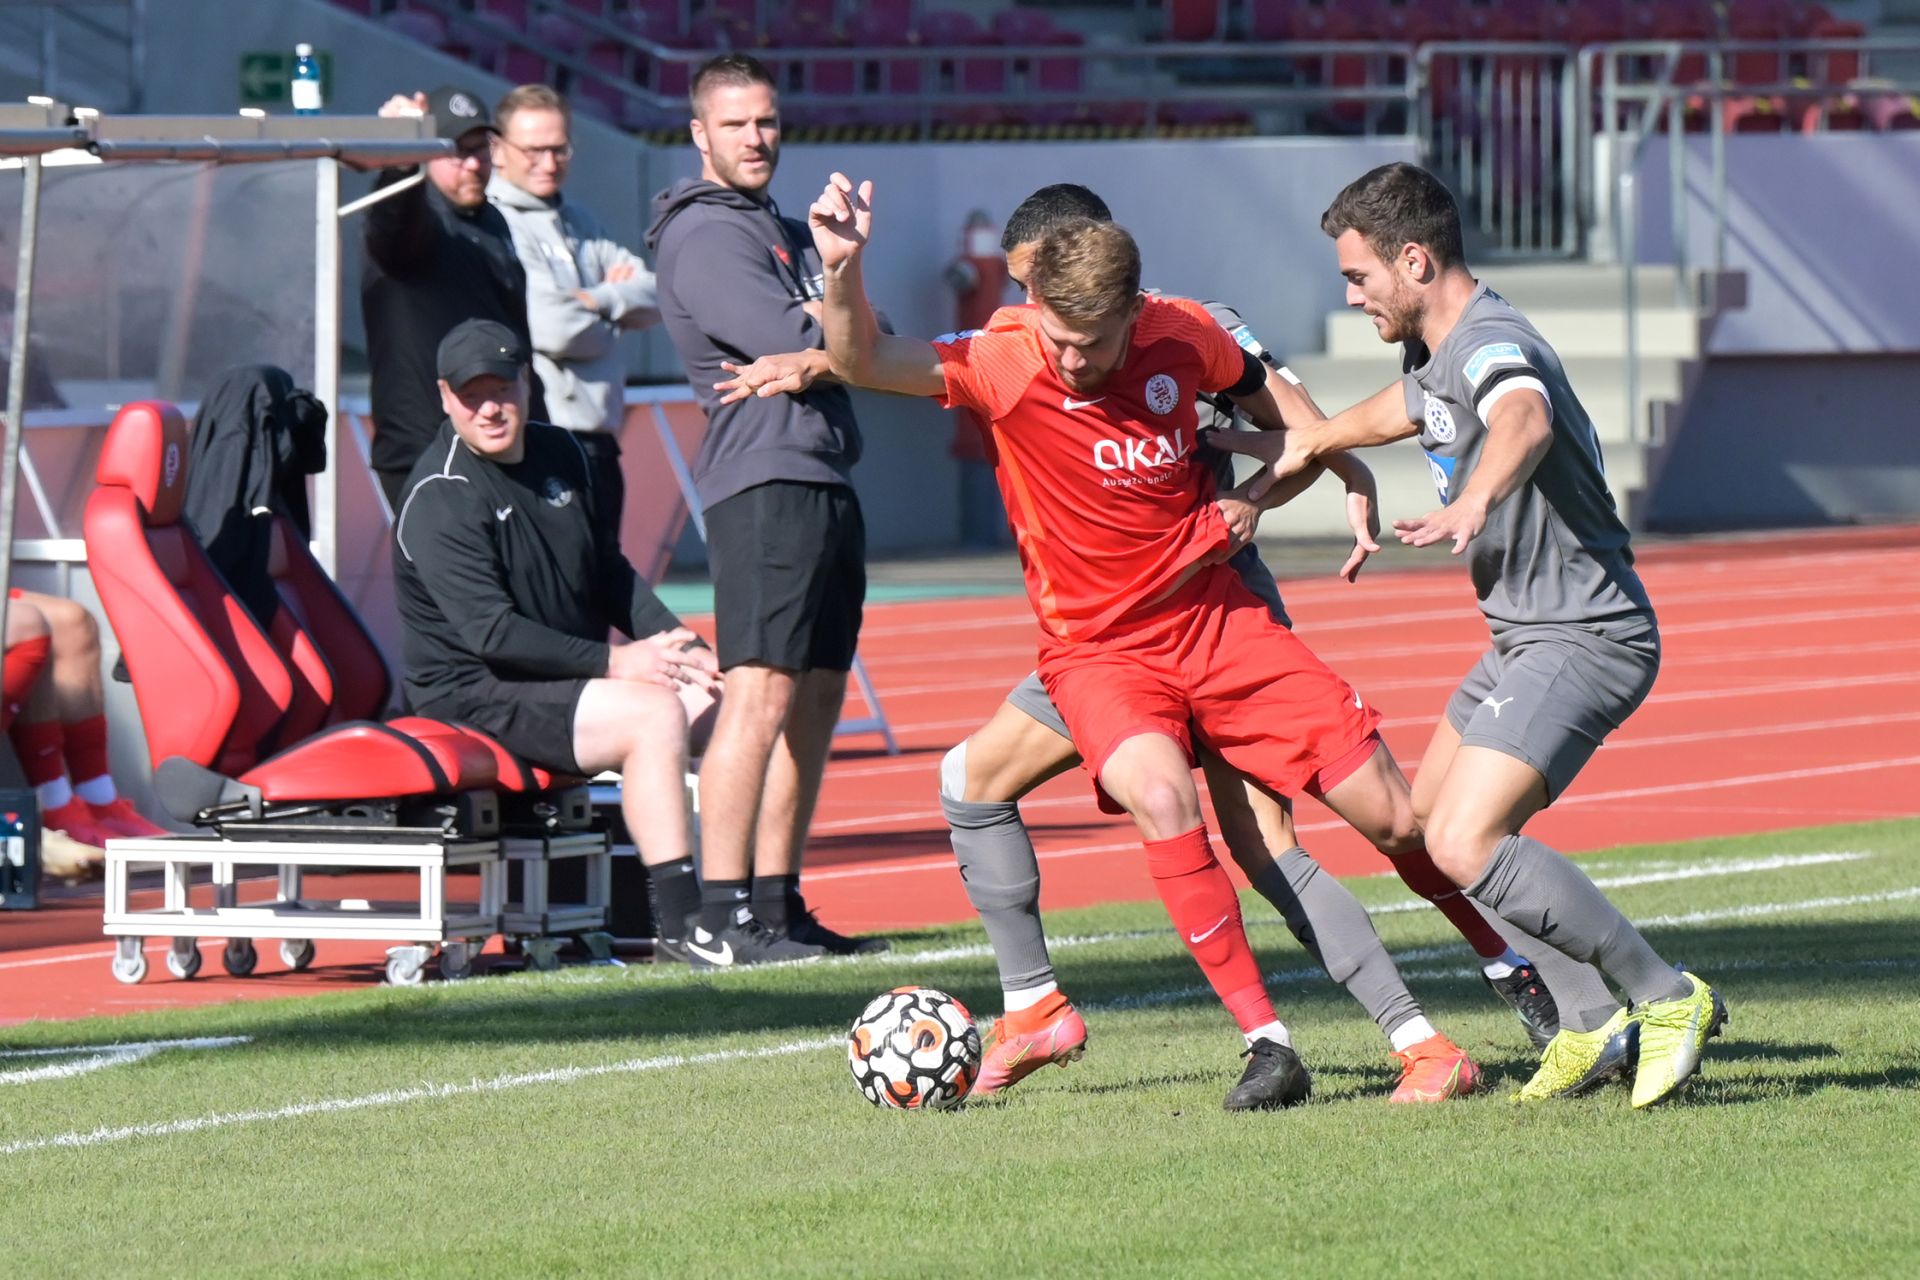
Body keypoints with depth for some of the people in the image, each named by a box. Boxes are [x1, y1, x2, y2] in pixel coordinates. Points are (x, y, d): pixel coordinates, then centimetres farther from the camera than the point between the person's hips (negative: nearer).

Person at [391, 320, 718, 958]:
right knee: (655, 714, -28)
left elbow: (610, 571, 20)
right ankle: (682, 923, -31)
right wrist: (611, 662, -22)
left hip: (574, 675, 8)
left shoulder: (561, 455, 10)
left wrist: (669, 639, 2)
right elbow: (490, 633, -22)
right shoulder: (440, 498, -15)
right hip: (475, 698, -8)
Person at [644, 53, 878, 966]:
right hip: (764, 480, -10)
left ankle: (779, 904, 15)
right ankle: (721, 916, -19)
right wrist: (829, 324, 0)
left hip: (827, 478, 10)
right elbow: (785, 336, -18)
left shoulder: (788, 234, 23)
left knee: (816, 698, 10)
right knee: (761, 693, -15)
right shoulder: (701, 233, -5)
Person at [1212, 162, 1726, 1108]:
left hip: (1582, 639, -11)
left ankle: (1665, 997, -14)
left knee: (1464, 845, -23)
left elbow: (1524, 421, -47)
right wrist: (1303, 444, 45)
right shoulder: (1436, 354, 10)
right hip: (1529, 638, 11)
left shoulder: (1492, 347, -23)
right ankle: (1594, 1026, 18)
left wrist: (1473, 502, -66)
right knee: (1429, 822, 18)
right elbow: (1409, 406, 34)